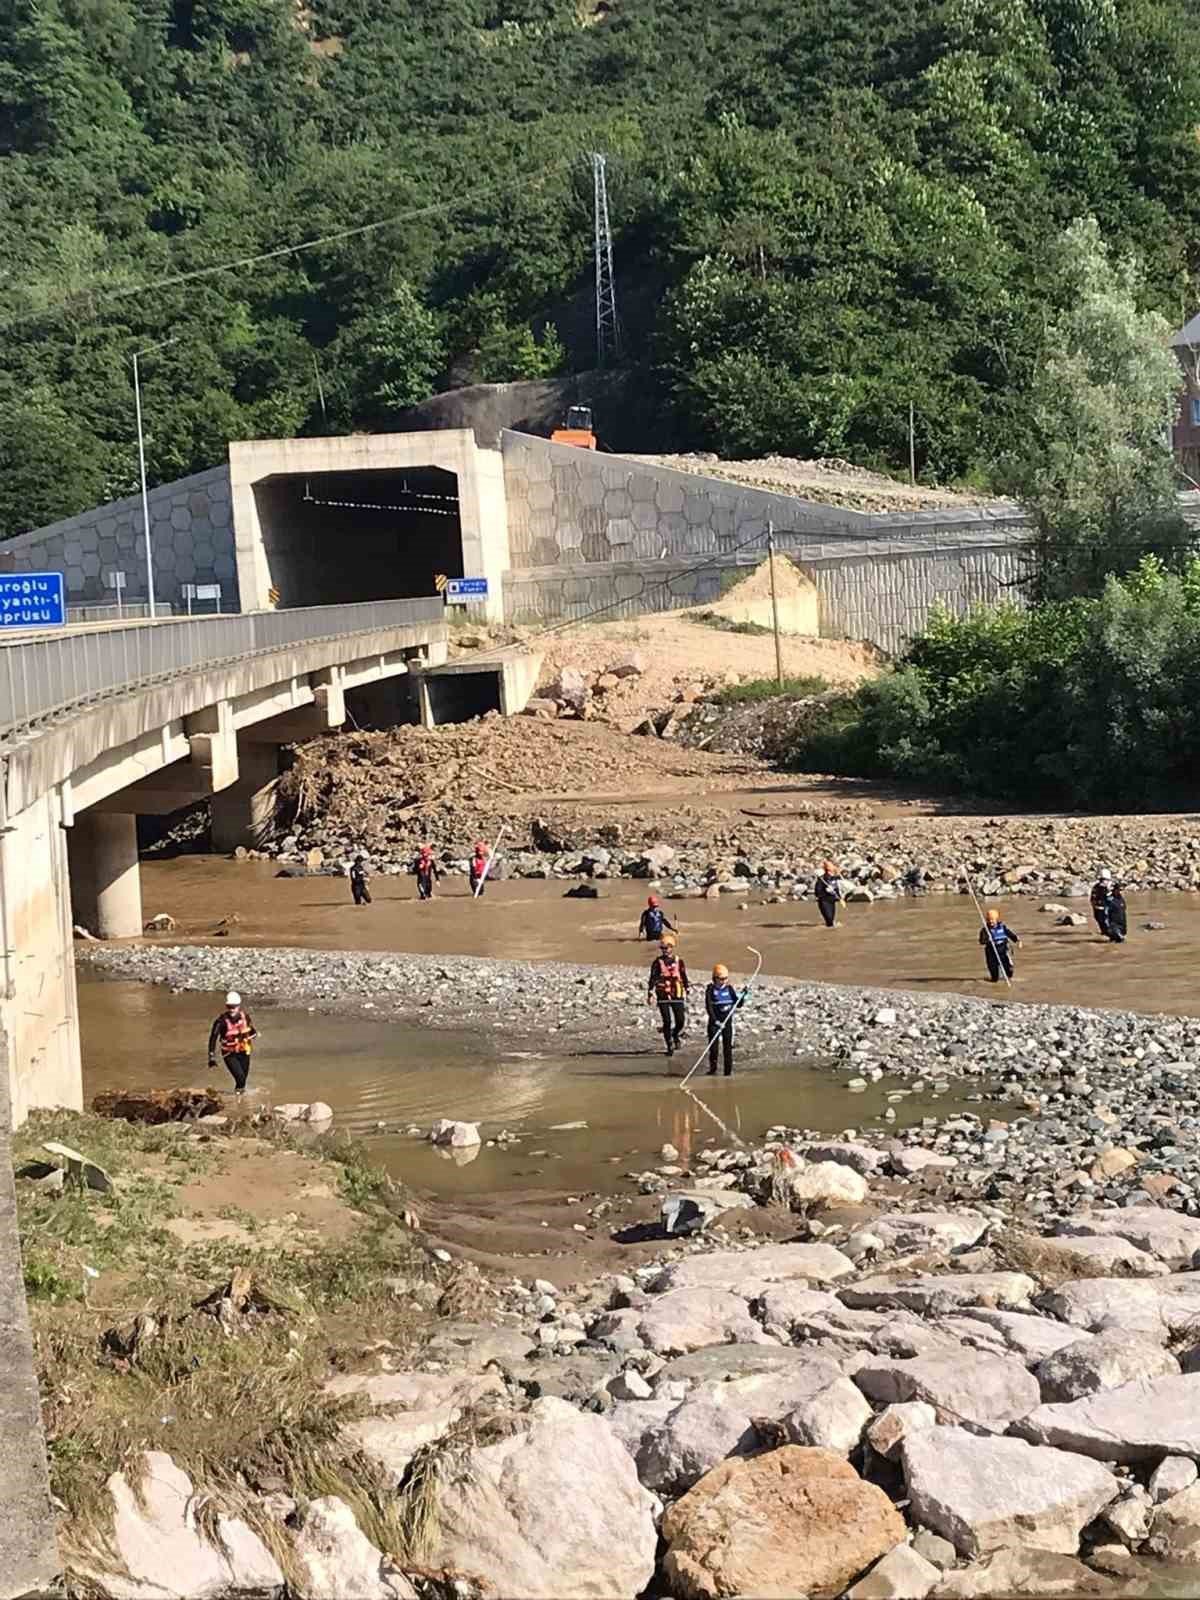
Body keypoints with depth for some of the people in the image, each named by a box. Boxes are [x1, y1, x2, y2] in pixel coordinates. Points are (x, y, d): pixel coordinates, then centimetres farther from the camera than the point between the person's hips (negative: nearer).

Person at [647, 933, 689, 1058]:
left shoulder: (678, 961, 5)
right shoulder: (657, 962, 1)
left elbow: (684, 978, 13)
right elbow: (653, 979, -1)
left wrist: (686, 992, 13)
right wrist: (650, 994, -9)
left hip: (677, 996, 1)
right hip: (663, 997, -1)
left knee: (681, 1020, -3)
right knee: (667, 1022, -5)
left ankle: (676, 1036, 29)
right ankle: (670, 1046, 4)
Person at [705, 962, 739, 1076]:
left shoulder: (730, 988, 5)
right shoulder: (711, 990, -5)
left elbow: (738, 1004, 6)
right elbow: (709, 1007, -12)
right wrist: (715, 1021, -21)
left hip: (727, 1021, 3)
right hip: (715, 1022, -3)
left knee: (728, 1047, 3)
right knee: (714, 1047, -2)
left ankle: (728, 1071, 7)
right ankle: (712, 1070, 8)